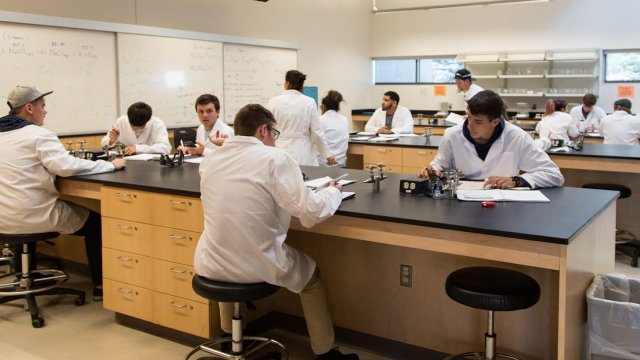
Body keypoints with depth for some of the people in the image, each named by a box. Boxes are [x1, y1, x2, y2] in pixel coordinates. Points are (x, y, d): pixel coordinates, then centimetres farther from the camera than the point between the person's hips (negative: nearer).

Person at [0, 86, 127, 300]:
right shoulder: (39, 135, -14)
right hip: (32, 218, -7)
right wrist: (110, 165, -18)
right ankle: (100, 285, 15)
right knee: (94, 221, 13)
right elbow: (66, 166, -27)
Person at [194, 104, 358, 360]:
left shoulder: (210, 160, 5)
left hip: (211, 265, 5)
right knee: (311, 271, 26)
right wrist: (333, 192, 6)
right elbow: (311, 214, -14)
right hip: (258, 267, -4)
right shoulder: (275, 158, -11)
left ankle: (229, 336, 54)